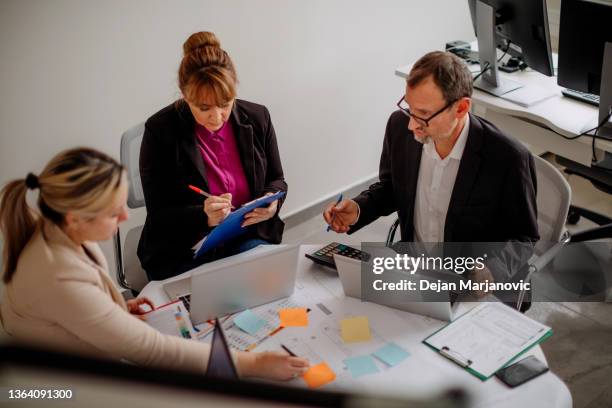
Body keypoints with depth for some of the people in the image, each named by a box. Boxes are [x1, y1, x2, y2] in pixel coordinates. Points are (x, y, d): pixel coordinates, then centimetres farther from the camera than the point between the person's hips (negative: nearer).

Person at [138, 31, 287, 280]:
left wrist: (272, 202, -12)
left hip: (247, 240, 5)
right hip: (182, 253, -4)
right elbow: (158, 218, -8)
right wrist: (204, 216, -29)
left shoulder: (257, 118, -1)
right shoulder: (160, 131, -12)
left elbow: (276, 181, 14)